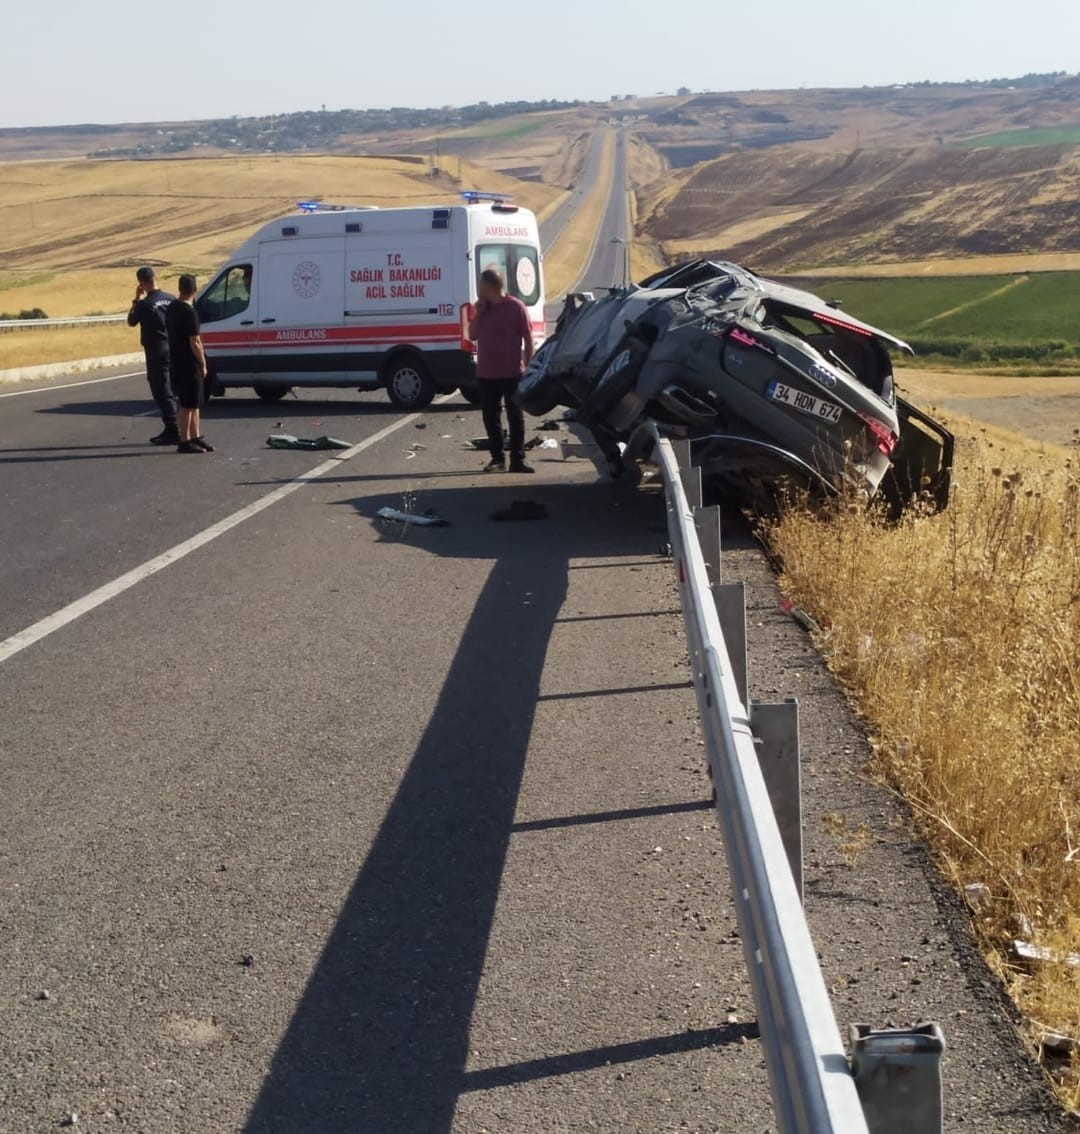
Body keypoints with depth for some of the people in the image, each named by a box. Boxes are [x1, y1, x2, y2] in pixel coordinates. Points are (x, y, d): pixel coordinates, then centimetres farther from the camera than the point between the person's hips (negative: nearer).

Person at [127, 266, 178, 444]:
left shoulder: (145, 304, -15)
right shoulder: (170, 299, 3)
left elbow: (131, 322, 2)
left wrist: (136, 300, 6)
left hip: (157, 353, -7)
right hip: (172, 350, 7)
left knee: (163, 393, -4)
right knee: (170, 392, 14)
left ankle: (173, 431, -7)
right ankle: (171, 430, 20)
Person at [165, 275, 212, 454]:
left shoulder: (171, 308, 10)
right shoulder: (189, 312, -18)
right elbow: (194, 343, -20)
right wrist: (203, 364, -9)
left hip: (176, 363, 9)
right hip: (189, 365, -9)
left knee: (193, 403, 16)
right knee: (188, 405, -4)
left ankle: (195, 437, 22)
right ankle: (184, 441, -1)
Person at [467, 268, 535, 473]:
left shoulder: (516, 307, -7)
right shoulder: (483, 308, 10)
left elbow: (528, 339, -5)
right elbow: (472, 335, 10)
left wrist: (528, 367, -8)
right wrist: (478, 313, -3)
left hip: (512, 373, -6)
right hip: (486, 374, 6)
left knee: (515, 417, -1)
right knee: (491, 417, 9)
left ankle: (517, 460, 0)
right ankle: (497, 457, 19)